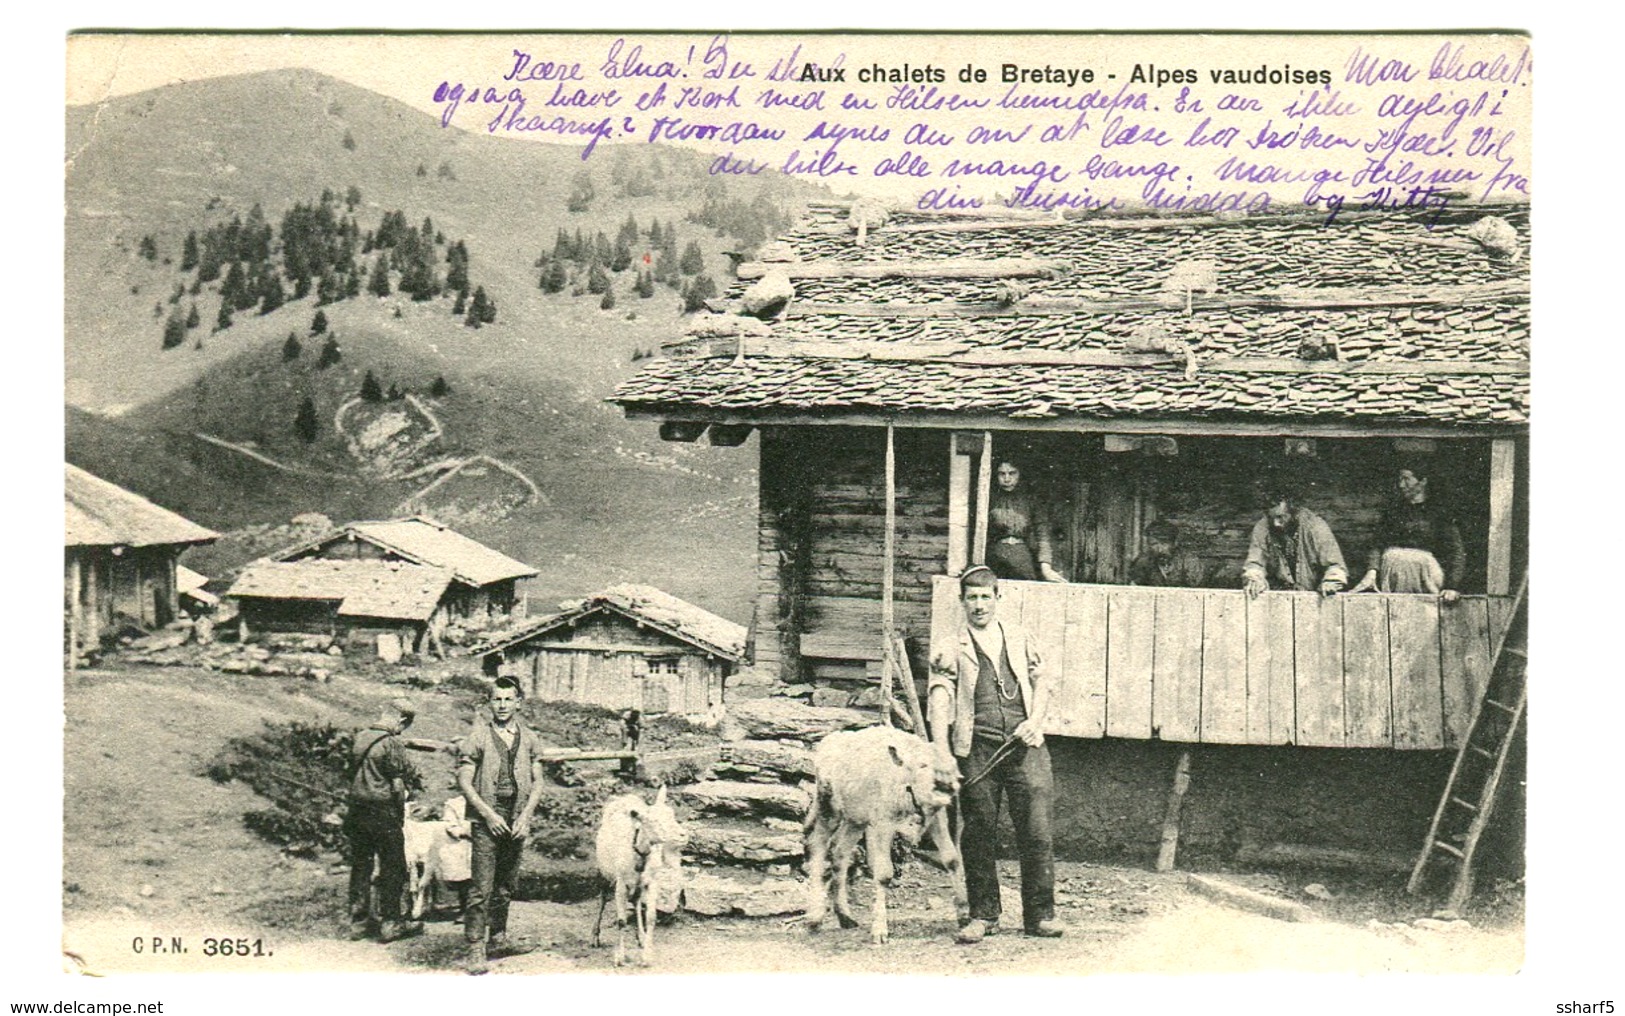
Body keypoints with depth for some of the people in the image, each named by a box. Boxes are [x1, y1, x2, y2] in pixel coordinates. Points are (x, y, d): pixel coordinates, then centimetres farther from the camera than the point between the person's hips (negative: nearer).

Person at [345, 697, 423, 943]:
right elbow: (397, 785, -15)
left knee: (360, 866, 13)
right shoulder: (391, 744, -15)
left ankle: (358, 922, 19)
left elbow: (352, 775, 11)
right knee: (392, 869, 4)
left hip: (356, 809, 7)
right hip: (383, 811, -7)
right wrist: (401, 813, -4)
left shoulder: (359, 738, 7)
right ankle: (390, 923, 8)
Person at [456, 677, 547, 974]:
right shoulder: (478, 737, -3)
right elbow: (464, 782, -6)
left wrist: (525, 815, -3)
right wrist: (489, 815, -12)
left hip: (517, 820, 4)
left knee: (506, 885, 12)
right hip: (486, 819, -4)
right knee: (482, 888, -8)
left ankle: (498, 939, 24)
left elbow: (537, 782, 11)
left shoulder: (528, 739, 9)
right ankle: (476, 948, -6)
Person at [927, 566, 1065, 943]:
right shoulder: (953, 648, 8)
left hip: (1024, 746, 2)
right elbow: (939, 700, -1)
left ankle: (1040, 914, 6)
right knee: (979, 834, 3)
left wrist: (1035, 720, 0)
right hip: (976, 750, -1)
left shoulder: (1019, 639, 17)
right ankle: (983, 915, 15)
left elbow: (1041, 682, 19)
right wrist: (941, 753, -12)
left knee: (1037, 830, -4)